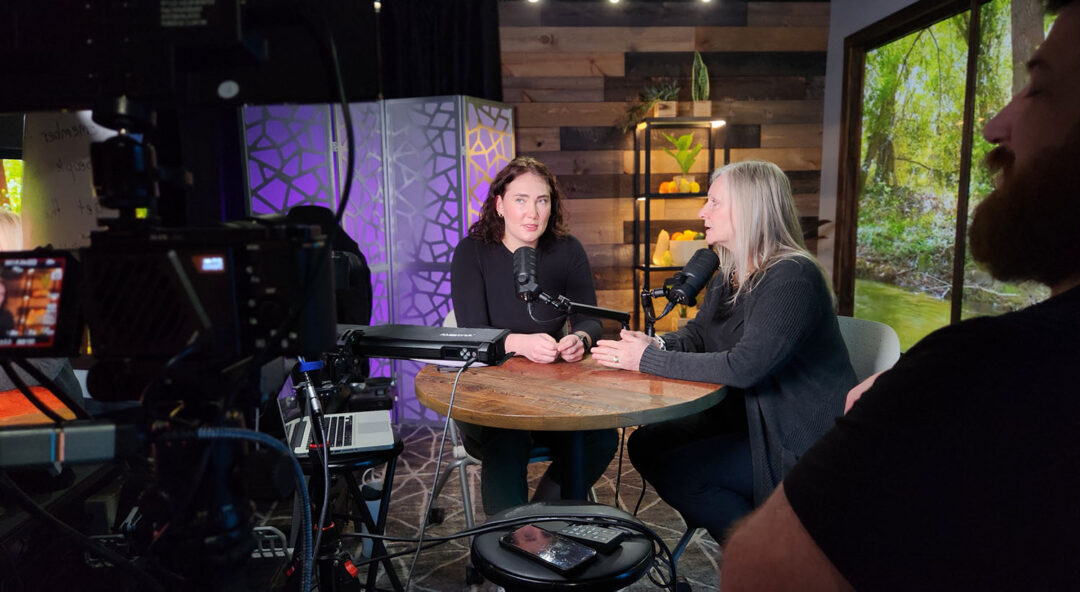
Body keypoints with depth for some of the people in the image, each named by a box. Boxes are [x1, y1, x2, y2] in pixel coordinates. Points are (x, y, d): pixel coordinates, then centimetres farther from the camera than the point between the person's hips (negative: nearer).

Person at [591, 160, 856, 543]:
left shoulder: (792, 276, -23)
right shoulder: (729, 275, 7)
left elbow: (743, 366, -29)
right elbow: (696, 334, 13)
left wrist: (650, 361, -24)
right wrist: (657, 344, -11)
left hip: (803, 442, -9)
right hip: (746, 417, 9)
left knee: (673, 469, -18)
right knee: (646, 444, 1)